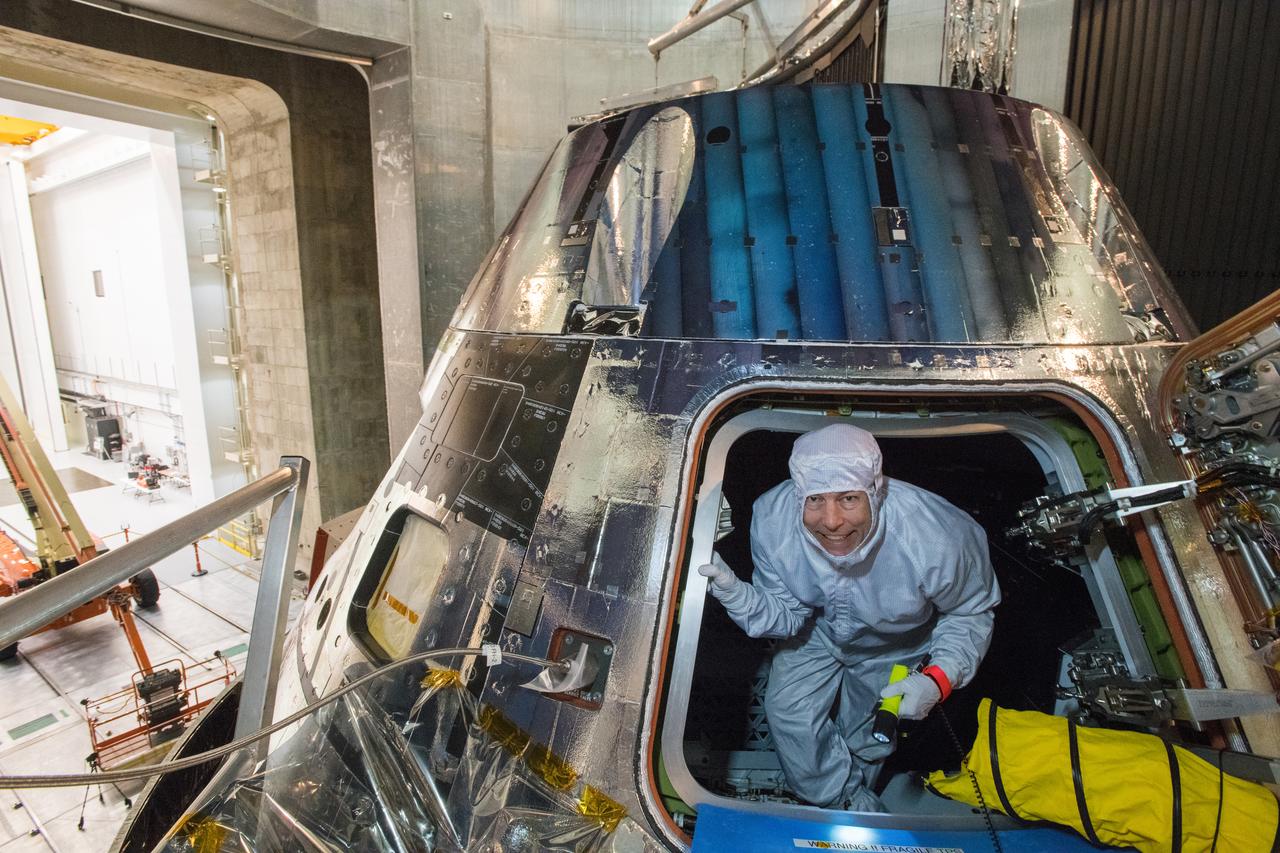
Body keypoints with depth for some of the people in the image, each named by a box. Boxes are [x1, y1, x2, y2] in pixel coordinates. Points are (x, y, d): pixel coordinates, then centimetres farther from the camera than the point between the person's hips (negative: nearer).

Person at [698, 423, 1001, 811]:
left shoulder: (936, 538, -41)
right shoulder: (772, 518, -34)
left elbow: (971, 611, -19)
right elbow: (787, 615, -22)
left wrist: (940, 678, -33)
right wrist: (734, 592, -41)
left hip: (898, 647, -1)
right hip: (820, 631, 2)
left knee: (867, 741, 15)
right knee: (788, 711, -6)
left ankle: (851, 795, 53)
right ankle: (857, 809, 24)